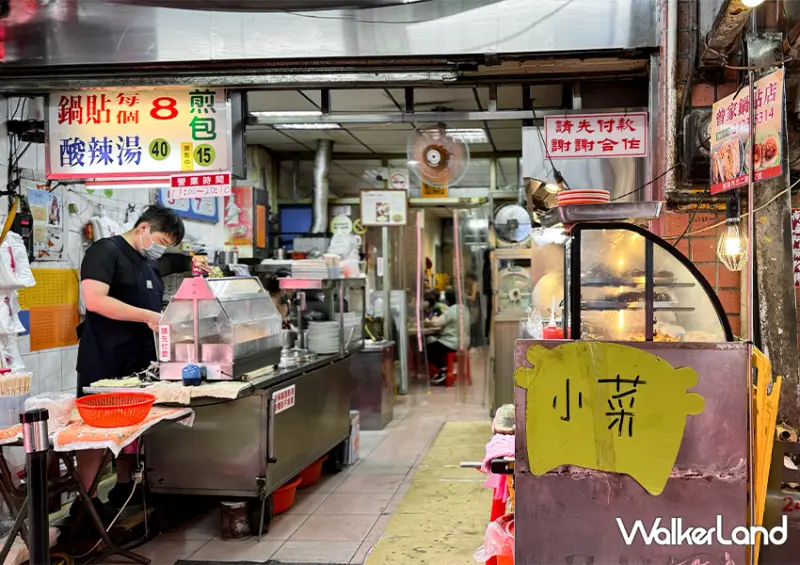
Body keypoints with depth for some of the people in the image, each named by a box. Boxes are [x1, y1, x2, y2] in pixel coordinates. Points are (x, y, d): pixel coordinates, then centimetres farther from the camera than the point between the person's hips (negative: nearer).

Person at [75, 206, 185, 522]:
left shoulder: (150, 263, 16)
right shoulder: (106, 251, -11)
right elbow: (94, 299, -24)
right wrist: (148, 316, -26)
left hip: (138, 360, 9)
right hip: (104, 361, -9)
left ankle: (124, 489, 27)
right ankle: (86, 501, 5)